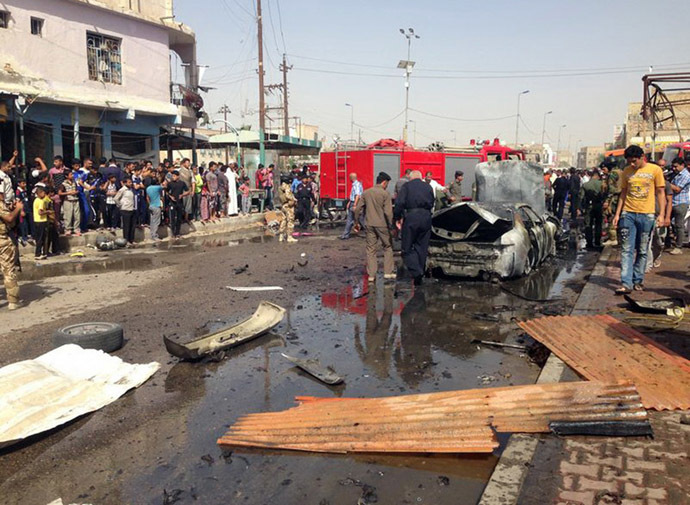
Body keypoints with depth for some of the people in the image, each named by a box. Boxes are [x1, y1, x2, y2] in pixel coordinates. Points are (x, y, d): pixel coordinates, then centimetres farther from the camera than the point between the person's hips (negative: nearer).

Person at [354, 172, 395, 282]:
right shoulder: (385, 194, -9)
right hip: (382, 225, -4)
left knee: (371, 249, 9)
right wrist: (391, 225, -8)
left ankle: (371, 275, 10)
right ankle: (388, 272, 10)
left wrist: (357, 222, 18)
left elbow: (358, 209, 7)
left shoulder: (366, 193, 6)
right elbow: (388, 212, -15)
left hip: (370, 225, 4)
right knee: (388, 247, 11)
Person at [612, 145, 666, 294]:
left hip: (646, 215, -2)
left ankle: (638, 281, 16)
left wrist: (661, 215, -3)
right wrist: (617, 214, 7)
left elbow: (660, 193, 3)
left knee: (642, 251, 6)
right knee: (627, 250, -4)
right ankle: (626, 283, -7)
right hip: (628, 214, 2)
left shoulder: (655, 170, 0)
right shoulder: (627, 171, 7)